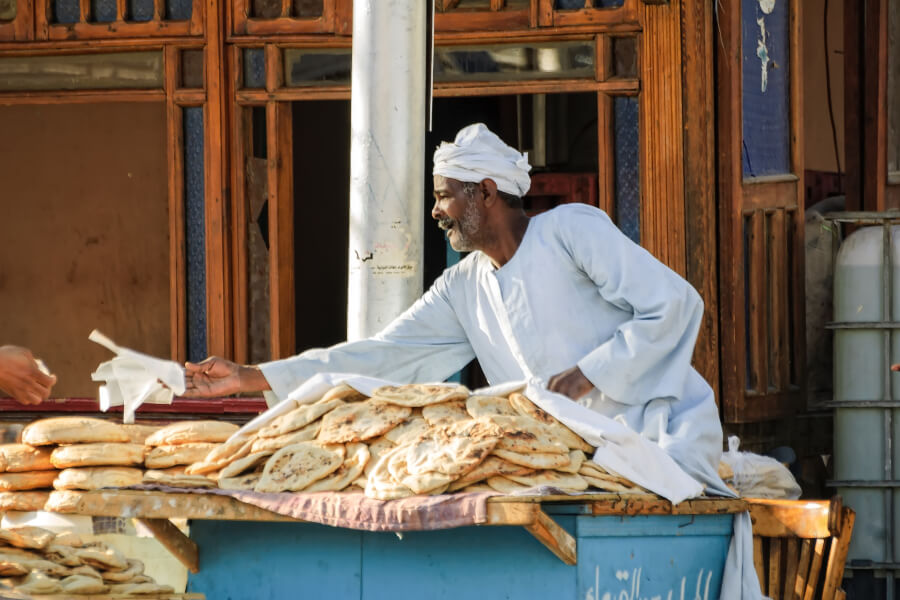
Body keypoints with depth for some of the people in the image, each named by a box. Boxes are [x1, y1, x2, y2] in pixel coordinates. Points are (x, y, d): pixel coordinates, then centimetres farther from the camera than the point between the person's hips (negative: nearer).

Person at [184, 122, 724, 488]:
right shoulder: (463, 288, 13)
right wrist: (250, 378, 5)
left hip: (663, 430, -6)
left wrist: (588, 375, -16)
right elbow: (381, 355, 10)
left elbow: (674, 303, -11)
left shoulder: (571, 229, -6)